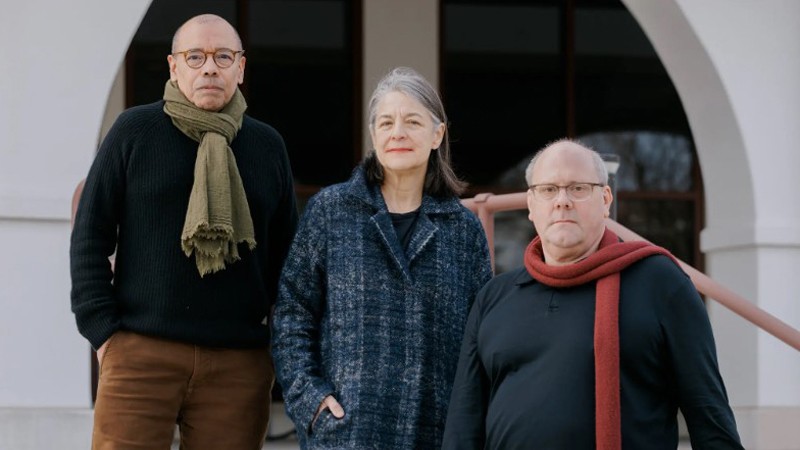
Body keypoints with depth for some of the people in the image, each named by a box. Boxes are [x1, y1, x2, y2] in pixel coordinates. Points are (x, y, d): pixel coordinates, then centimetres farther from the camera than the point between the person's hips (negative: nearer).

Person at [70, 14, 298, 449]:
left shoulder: (268, 146, 13)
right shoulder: (133, 131, 4)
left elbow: (285, 250, 17)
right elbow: (90, 236, 4)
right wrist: (101, 328, -4)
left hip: (239, 363, 2)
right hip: (141, 350, -2)